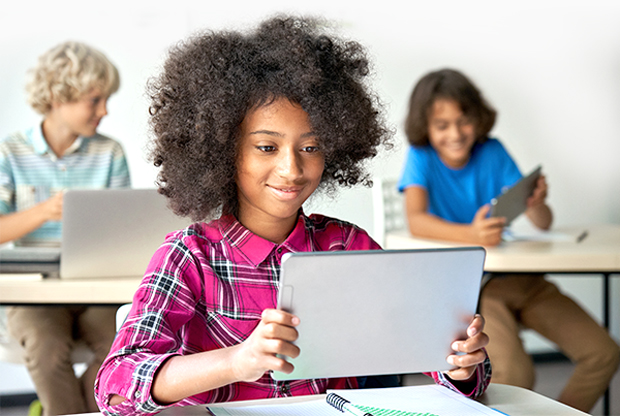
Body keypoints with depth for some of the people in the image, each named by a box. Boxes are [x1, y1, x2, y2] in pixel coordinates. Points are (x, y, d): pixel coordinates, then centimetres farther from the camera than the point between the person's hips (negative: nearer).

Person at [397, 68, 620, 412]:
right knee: (515, 374, -30)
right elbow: (416, 220, -24)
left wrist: (537, 205, -26)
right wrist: (470, 234, -42)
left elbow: (544, 224, -1)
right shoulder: (422, 156, -5)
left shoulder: (492, 152, 3)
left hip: (519, 277, 5)